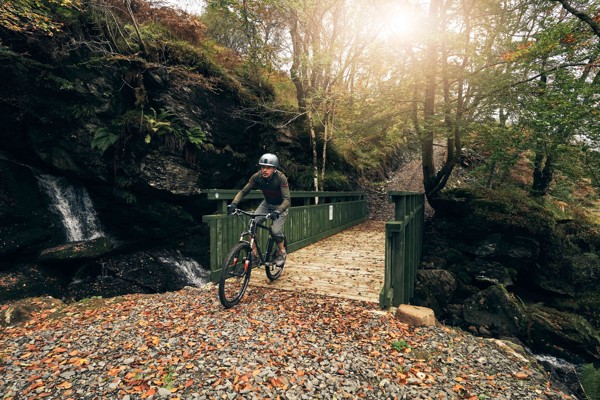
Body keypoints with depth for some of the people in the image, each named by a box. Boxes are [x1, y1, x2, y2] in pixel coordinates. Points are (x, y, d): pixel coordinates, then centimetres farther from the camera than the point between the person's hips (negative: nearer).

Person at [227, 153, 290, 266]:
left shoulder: (280, 178, -30)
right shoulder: (257, 176, -19)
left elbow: (287, 199, -37)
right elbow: (243, 191, -18)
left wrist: (277, 211, -53)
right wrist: (233, 204, -35)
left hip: (280, 206, -4)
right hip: (267, 204, 4)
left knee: (275, 231, -21)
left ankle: (282, 252, 9)